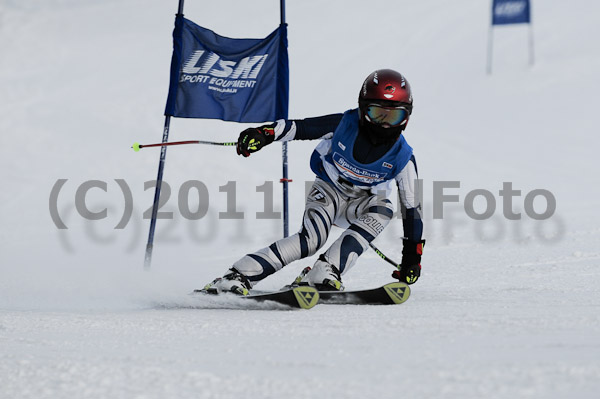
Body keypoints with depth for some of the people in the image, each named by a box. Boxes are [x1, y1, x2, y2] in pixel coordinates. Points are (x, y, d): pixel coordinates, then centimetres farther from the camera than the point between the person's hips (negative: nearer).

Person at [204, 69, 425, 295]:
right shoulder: (343, 125, -19)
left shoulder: (402, 157, -16)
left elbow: (411, 206, -9)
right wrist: (264, 134, -33)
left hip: (360, 203, 2)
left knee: (384, 211, -33)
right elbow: (299, 127, -15)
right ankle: (238, 276, -34)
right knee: (311, 239, -30)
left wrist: (412, 257, -8)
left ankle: (324, 271, -38)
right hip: (328, 191, -2)